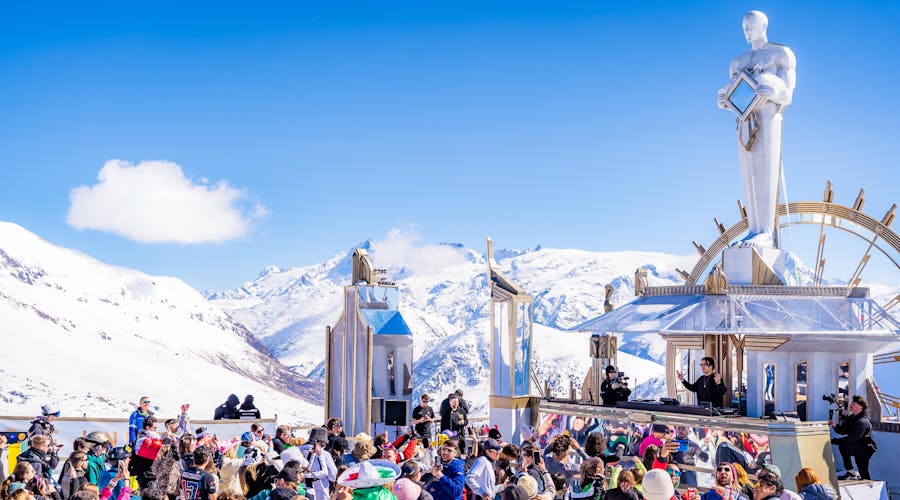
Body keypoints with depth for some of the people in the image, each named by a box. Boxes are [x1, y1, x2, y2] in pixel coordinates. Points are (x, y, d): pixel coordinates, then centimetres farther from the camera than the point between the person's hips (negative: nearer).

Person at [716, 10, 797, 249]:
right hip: (745, 121, 6)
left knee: (766, 174, -13)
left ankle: (766, 233, -17)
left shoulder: (780, 54, 4)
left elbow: (787, 95, -4)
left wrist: (772, 92, -26)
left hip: (768, 117, -6)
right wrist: (722, 100, -4)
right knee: (750, 177, 1)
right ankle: (754, 231, 2)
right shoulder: (738, 61, 21)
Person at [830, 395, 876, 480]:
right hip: (858, 449, 10)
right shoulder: (852, 417, 7)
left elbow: (851, 438, -29)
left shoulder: (862, 422, -24)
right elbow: (842, 430, 6)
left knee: (843, 445, -29)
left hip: (864, 449, -10)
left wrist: (834, 441, -29)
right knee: (864, 475, 16)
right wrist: (835, 425, -15)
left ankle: (850, 472, -23)